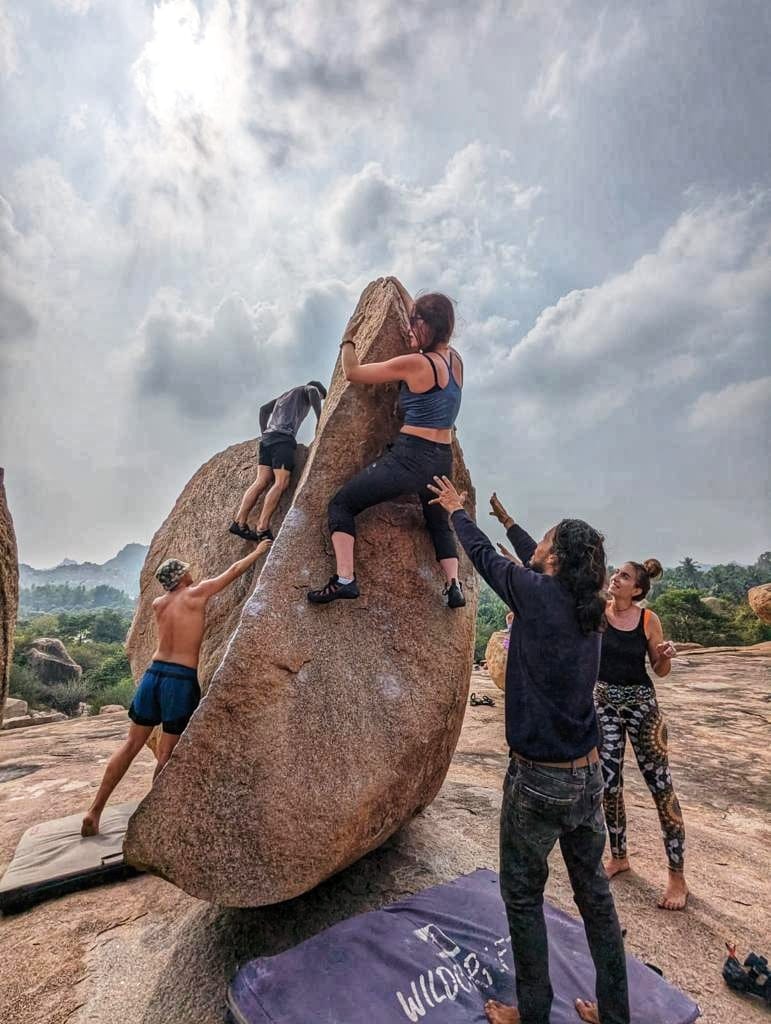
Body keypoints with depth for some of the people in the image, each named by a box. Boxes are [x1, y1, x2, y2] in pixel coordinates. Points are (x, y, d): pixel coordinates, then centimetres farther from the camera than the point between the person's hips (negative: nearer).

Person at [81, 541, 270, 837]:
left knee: (131, 745, 15)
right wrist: (257, 551, 18)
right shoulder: (196, 594, -5)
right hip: (181, 679, -6)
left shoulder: (157, 604, 10)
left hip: (154, 673, 6)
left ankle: (94, 810, 18)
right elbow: (234, 570, 4)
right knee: (166, 754, 5)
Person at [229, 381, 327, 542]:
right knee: (281, 483, -16)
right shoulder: (308, 388, 17)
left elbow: (264, 409, 29)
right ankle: (262, 529, -27)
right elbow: (313, 393, -8)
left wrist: (263, 436, 22)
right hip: (283, 438, -8)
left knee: (262, 482, -3)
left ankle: (239, 522, -16)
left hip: (268, 438, 8)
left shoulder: (285, 395, 37)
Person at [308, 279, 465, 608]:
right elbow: (431, 325, 29)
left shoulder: (413, 364, -12)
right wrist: (404, 295, 41)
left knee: (341, 504, 5)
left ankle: (344, 579, -6)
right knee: (439, 521, 30)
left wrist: (348, 339, 16)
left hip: (409, 456, -7)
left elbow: (352, 372, -2)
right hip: (443, 461, 7)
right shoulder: (455, 360, 8)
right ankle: (454, 585, 19)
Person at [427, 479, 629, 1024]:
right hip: (588, 775, 7)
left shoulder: (539, 594, -19)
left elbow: (486, 556, -4)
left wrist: (456, 510, 14)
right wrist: (507, 520, 32)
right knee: (595, 894, 21)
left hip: (538, 779, -7)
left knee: (524, 897, 14)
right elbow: (538, 565, 18)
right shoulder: (587, 607, 0)